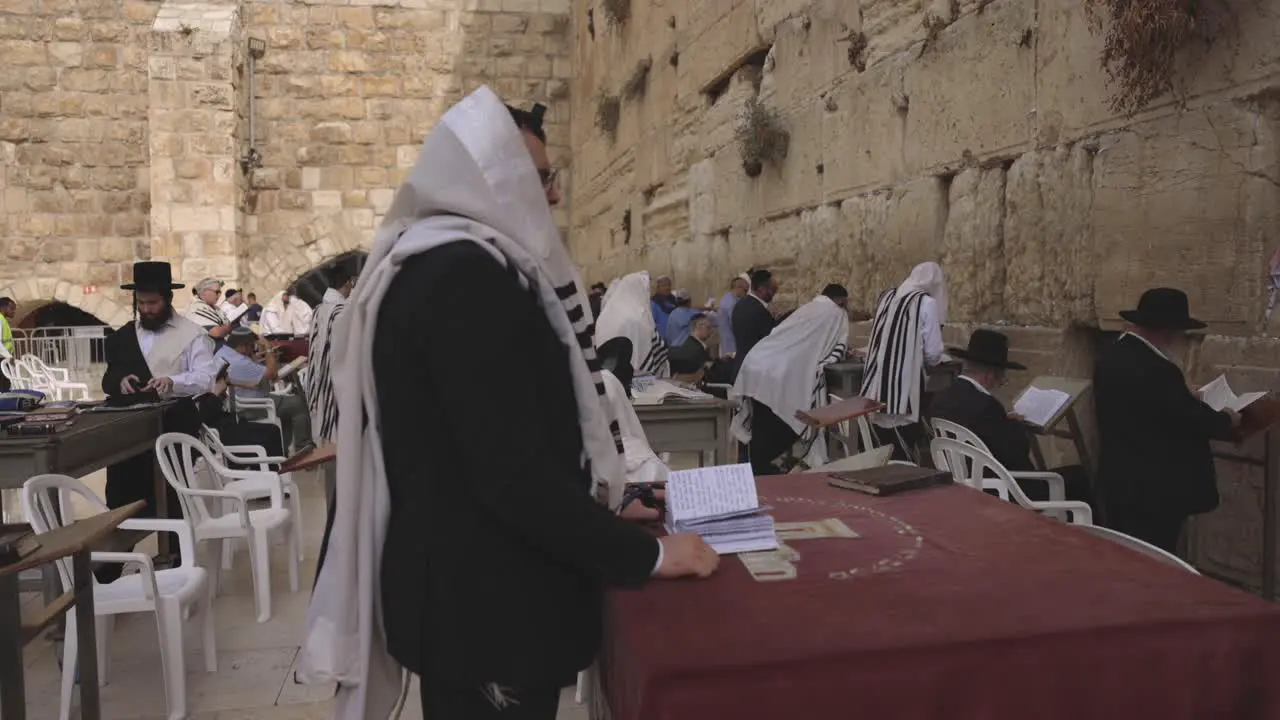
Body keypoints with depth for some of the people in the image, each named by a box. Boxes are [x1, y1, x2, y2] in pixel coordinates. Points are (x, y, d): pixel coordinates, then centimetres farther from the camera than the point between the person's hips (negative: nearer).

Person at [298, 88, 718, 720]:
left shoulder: (430, 263, 11)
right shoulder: (465, 274, -22)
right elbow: (513, 473, -27)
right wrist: (648, 555, -16)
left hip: (459, 582, 10)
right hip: (485, 600, -10)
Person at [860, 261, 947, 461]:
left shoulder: (886, 297, 12)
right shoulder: (927, 303, -4)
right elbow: (934, 354, -5)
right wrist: (922, 359, 18)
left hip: (877, 388, 6)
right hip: (905, 388, -5)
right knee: (904, 456, 2)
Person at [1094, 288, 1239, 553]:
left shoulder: (1110, 357, 3)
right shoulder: (1157, 370, -25)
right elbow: (1196, 420, -14)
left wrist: (1185, 397, 21)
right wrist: (1227, 420, 6)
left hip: (1116, 482, 9)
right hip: (1154, 490, -9)